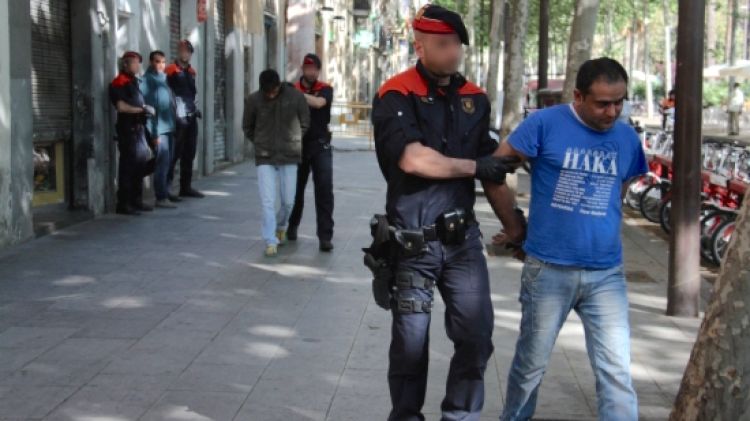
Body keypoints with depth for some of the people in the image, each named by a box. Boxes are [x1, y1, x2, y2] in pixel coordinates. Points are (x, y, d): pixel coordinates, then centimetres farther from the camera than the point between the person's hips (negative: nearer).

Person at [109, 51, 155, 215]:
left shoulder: (134, 81, 19)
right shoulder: (119, 83, -9)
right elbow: (121, 106, -20)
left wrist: (146, 110, 12)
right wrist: (142, 109, -13)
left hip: (138, 128, 9)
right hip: (128, 129, -9)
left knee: (140, 164, 13)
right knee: (127, 166, -8)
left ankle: (136, 200, 21)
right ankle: (123, 204, -6)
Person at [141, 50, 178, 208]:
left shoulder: (163, 78, 17)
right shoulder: (147, 80, -7)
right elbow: (149, 106, -13)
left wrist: (173, 124, 14)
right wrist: (154, 132, -18)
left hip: (169, 126, 8)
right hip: (159, 128, -8)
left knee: (168, 161, 13)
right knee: (162, 162, -10)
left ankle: (165, 191, 23)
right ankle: (161, 198, -8)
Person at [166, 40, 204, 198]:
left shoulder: (191, 71, 16)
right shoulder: (171, 71, -8)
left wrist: (194, 108, 14)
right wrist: (175, 114, -18)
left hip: (191, 117, 8)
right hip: (178, 118, -8)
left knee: (189, 153, 11)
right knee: (175, 152, -9)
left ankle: (186, 187, 19)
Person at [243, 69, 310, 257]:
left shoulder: (296, 97, -10)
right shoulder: (253, 100, -8)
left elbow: (305, 124, 5)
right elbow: (247, 127, 8)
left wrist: (293, 142, 6)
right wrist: (261, 143, 7)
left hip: (289, 156, 1)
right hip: (264, 157, 0)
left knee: (288, 201, 7)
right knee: (268, 201, -7)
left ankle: (281, 226, 36)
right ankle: (270, 241, -2)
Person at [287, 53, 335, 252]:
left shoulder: (325, 89, 2)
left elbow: (318, 102, -20)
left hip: (320, 146, -1)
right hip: (298, 145, 1)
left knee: (324, 190, -8)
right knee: (296, 189, 11)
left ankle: (325, 236, -8)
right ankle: (292, 226, 33)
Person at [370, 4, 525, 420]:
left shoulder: (474, 99, 7)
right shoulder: (395, 96, -11)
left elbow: (493, 172, 12)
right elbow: (412, 159, -25)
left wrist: (517, 229, 12)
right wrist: (475, 167, -14)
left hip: (462, 237, 4)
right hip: (412, 241, -4)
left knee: (477, 334, 0)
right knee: (410, 342, 7)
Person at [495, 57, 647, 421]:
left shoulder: (627, 138, 4)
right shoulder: (546, 124, -10)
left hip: (607, 274, 2)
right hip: (548, 269, -2)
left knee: (617, 373, -3)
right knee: (531, 364, 13)